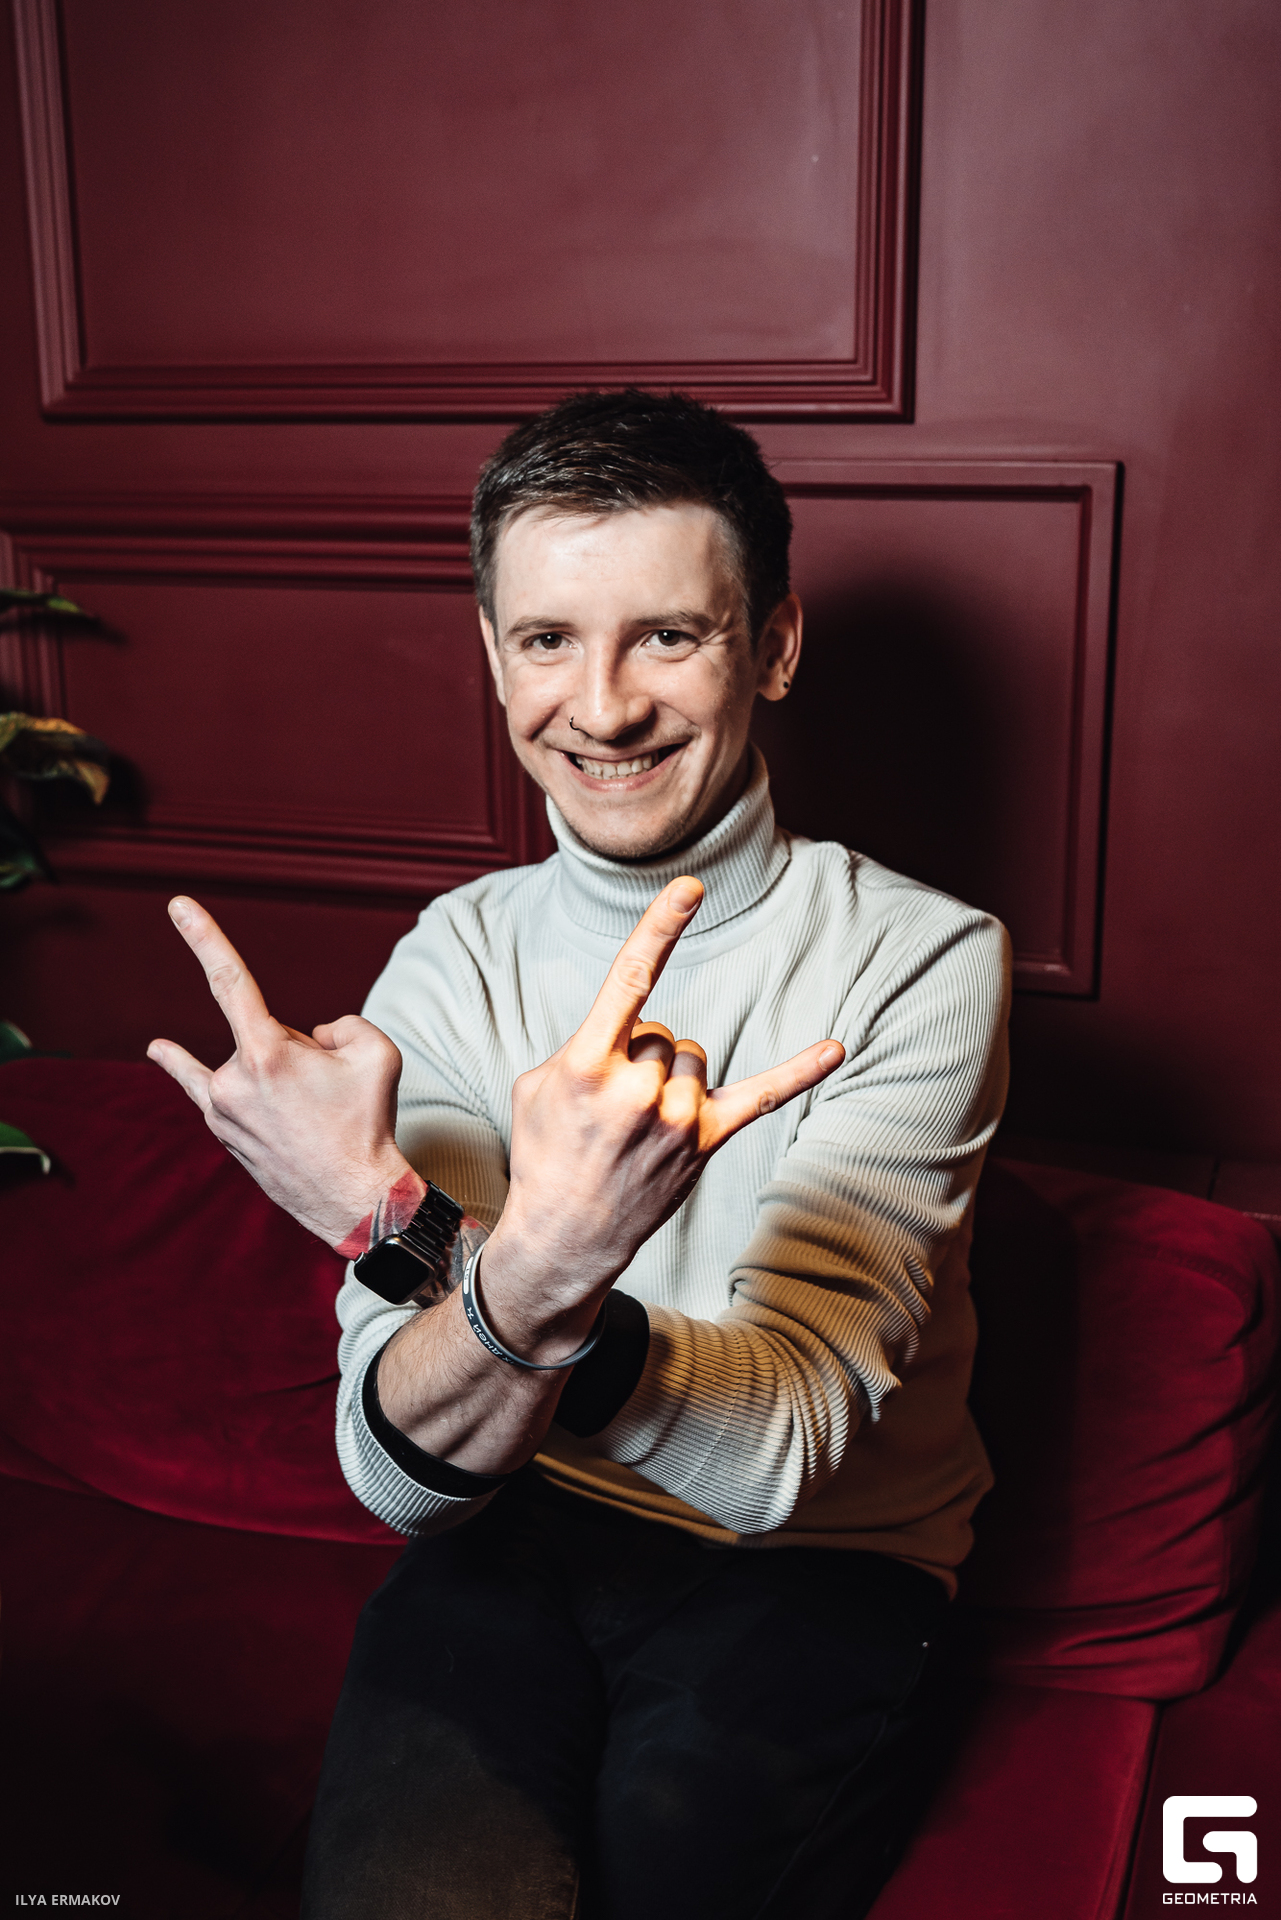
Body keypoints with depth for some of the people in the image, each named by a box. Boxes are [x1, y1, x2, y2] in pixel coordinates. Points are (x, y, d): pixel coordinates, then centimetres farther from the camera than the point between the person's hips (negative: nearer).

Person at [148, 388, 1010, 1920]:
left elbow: (775, 1455, -19)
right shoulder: (451, 960, -3)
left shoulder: (919, 960, -11)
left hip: (816, 1567, 0)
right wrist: (526, 1289, -34)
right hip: (511, 1537, 1)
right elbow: (401, 1477, -11)